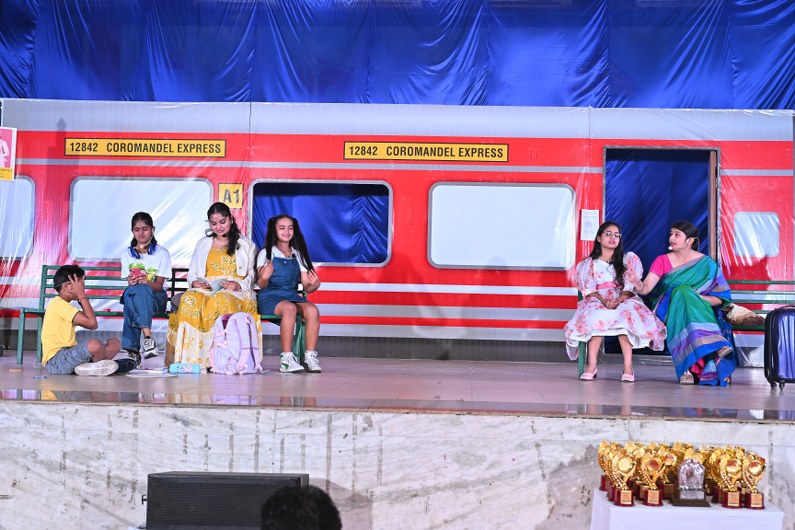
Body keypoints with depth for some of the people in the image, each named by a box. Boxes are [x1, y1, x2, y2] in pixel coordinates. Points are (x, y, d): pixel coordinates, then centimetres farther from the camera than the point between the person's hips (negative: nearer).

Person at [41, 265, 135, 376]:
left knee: (114, 343, 3)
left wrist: (81, 299, 14)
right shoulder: (58, 303, -11)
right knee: (95, 344, -37)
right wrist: (82, 296, -10)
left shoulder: (63, 305, 22)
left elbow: (93, 325, 17)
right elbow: (91, 322, -20)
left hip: (69, 355, 11)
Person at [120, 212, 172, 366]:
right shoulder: (127, 254, 12)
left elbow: (159, 285, -5)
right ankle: (147, 336, -47)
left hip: (156, 297, -2)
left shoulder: (162, 253, 4)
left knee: (141, 289, -38)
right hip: (133, 295, 2)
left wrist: (146, 282, -28)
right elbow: (129, 283, 2)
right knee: (131, 291, -36)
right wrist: (132, 282, -24)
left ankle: (132, 349, -46)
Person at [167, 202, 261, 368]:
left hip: (235, 292, -2)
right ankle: (191, 357, -40)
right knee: (189, 300, -35)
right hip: (205, 289, 3)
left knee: (221, 301, -41)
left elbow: (253, 275, 10)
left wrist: (239, 285, -10)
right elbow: (191, 273, 24)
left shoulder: (246, 245, 19)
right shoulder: (203, 244, 28)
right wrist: (195, 282, 0)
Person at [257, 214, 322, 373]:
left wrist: (314, 285, -13)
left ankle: (310, 356, -30)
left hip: (292, 295, 4)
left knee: (312, 310, -29)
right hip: (270, 296, -3)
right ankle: (286, 358, -39)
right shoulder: (266, 253, 9)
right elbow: (261, 285, -4)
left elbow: (306, 286, 11)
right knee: (289, 308, -37)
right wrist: (264, 278, -28)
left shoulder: (298, 255, 19)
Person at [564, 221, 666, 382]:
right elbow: (589, 289, 2)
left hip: (624, 300, 0)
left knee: (625, 314, -38)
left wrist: (618, 301, -18)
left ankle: (628, 366, -41)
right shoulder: (589, 263, 16)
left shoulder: (629, 259, 14)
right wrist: (604, 301, -19)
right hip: (598, 300, 0)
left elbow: (631, 287, 2)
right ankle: (592, 365, -38)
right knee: (596, 315, -37)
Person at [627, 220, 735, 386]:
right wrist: (639, 285, -32)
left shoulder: (706, 264, 6)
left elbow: (720, 298, 4)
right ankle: (714, 345, -45)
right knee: (682, 291, -32)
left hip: (701, 311, 0)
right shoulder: (662, 261, 7)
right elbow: (647, 288, -8)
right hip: (669, 311, 0)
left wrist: (700, 298, -14)